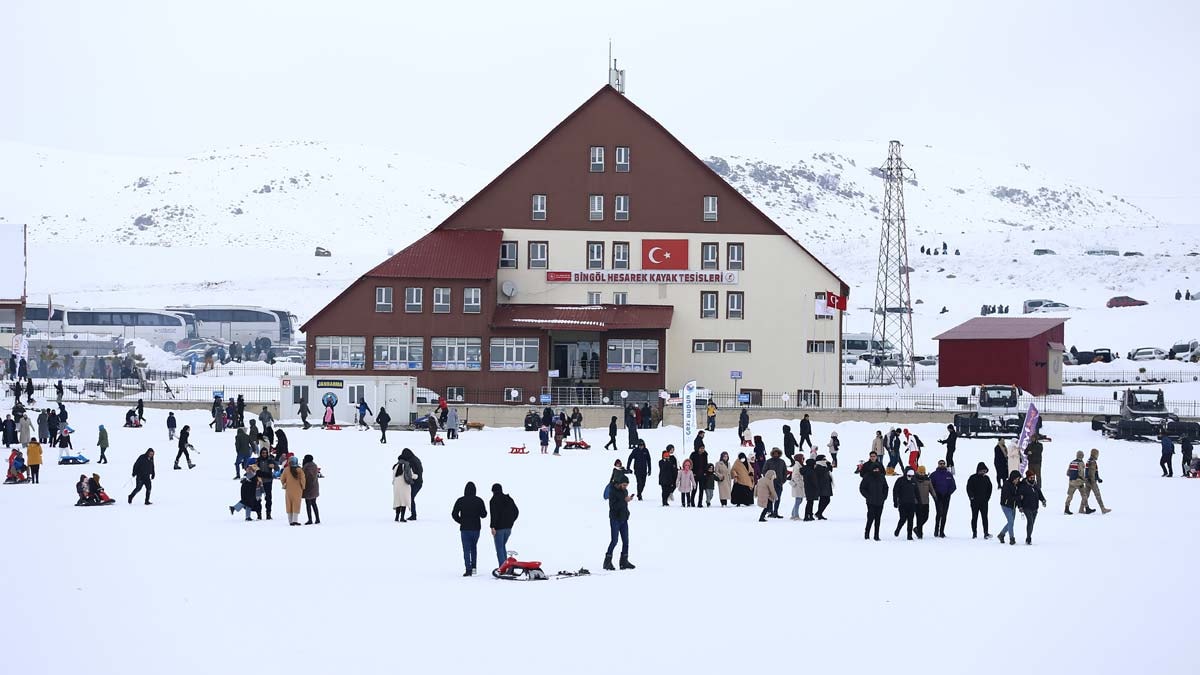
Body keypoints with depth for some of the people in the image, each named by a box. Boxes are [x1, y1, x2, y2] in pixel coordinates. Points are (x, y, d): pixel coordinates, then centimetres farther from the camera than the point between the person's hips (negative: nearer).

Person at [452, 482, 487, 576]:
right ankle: (473, 566, 11)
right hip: (476, 528, 2)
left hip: (465, 529, -2)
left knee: (466, 549, 1)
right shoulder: (479, 501, -5)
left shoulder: (460, 501, -6)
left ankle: (468, 570, -7)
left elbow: (454, 514, -4)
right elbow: (484, 514, -3)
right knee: (474, 547, 21)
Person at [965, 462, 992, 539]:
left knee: (985, 517, -4)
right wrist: (971, 497, -11)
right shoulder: (973, 478, -3)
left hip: (984, 501, 2)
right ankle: (974, 533, 11)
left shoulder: (986, 478, 7)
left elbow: (990, 488, 15)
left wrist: (987, 497, 5)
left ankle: (986, 533, -7)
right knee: (974, 517, 5)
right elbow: (969, 488, -3)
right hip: (975, 502, -2)